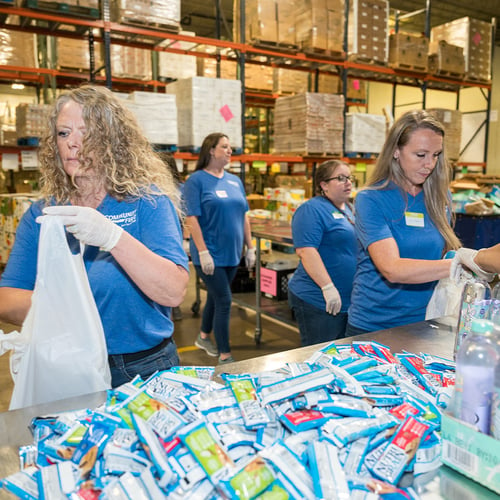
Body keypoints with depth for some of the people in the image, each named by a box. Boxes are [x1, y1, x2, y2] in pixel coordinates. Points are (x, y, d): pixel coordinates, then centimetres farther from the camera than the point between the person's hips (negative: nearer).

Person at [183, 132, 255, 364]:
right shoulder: (197, 180, -9)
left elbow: (244, 216, 14)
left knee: (216, 296, 18)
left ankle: (204, 337, 40)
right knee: (224, 301, -5)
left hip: (231, 253, 6)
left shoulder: (235, 181, 11)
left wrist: (250, 247, 11)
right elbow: (191, 218, -15)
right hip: (210, 254, -6)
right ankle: (225, 356, 7)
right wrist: (203, 252, -20)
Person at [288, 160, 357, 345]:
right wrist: (328, 287, -26)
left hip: (348, 300, 9)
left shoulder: (349, 209, 16)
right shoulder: (312, 209, -12)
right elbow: (305, 251, -22)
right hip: (318, 302, -9)